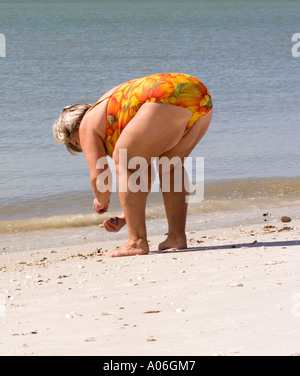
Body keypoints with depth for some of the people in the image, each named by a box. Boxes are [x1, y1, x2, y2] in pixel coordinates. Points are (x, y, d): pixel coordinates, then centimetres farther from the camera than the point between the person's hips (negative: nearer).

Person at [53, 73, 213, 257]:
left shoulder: (89, 125, 15)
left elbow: (99, 176, 7)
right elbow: (146, 171, 36)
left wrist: (102, 200, 28)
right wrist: (124, 218, 33)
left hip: (167, 100, -9)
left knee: (124, 162, 3)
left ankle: (138, 242, -1)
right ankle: (177, 236, 21)